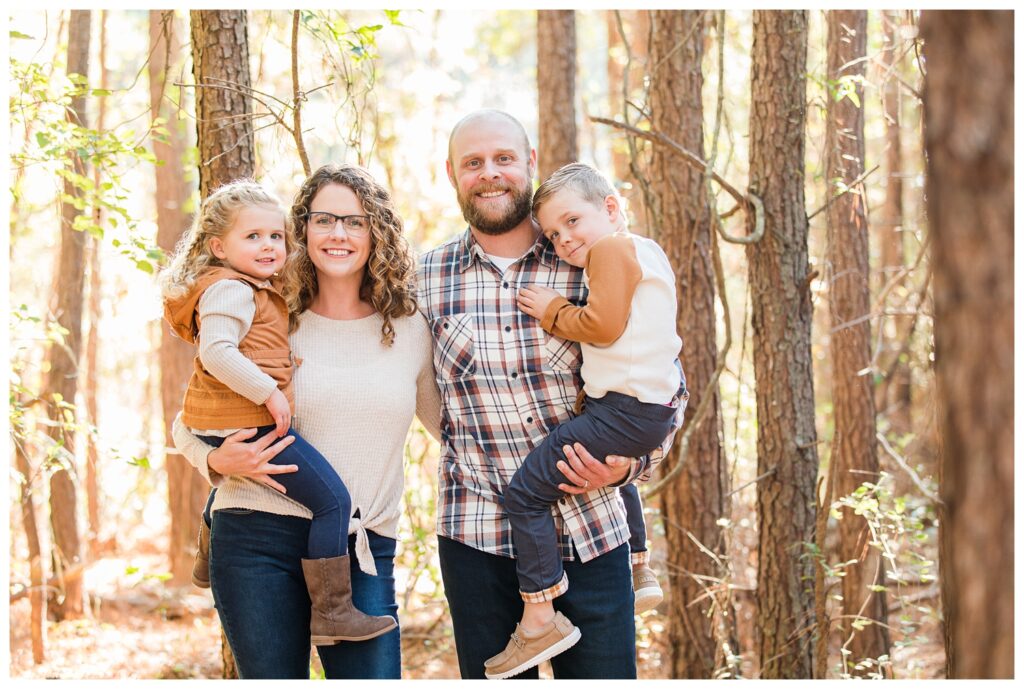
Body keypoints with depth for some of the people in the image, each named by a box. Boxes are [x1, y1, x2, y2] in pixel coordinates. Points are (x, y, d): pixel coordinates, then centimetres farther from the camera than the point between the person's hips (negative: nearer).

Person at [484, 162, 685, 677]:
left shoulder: (612, 248, -9)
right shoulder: (647, 252, 21)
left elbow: (603, 324, -18)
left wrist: (553, 312, -6)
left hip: (623, 412, -11)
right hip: (655, 407, 11)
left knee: (525, 491, -10)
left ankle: (539, 619, -11)